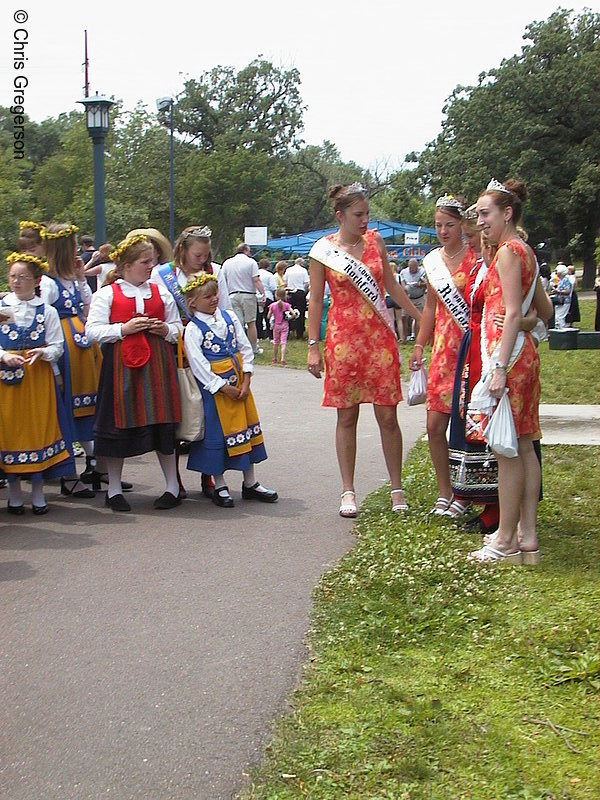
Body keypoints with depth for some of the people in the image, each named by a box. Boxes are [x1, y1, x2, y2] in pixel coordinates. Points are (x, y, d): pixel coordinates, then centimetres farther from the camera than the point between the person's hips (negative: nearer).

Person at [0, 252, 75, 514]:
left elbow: (57, 346, 1)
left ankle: (38, 493, 13)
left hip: (38, 377, 0)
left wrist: (42, 352, -18)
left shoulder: (47, 311, 3)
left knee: (38, 428, 2)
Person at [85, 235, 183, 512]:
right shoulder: (107, 294, 4)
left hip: (157, 363, 2)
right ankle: (114, 489, 16)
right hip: (121, 364, -2)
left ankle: (172, 487, 14)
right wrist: (124, 328, -14)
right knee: (119, 424, 2)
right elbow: (92, 331, -3)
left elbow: (177, 327, 19)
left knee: (163, 423, 2)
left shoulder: (160, 292, 15)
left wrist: (166, 330, -3)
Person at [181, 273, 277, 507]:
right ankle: (220, 486, 14)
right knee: (217, 433, 1)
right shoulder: (193, 329, -10)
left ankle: (250, 483, 22)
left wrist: (246, 382, -4)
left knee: (246, 426, 11)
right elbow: (199, 366, -16)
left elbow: (246, 348, 5)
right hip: (214, 388, -6)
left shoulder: (229, 317, 5)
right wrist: (225, 388, -17)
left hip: (240, 383, 6)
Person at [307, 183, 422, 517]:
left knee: (388, 415, 1)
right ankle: (348, 492, 12)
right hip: (343, 338, -2)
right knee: (347, 417, 4)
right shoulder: (323, 250, -1)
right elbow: (316, 300, 2)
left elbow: (390, 284, 17)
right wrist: (313, 346, -3)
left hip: (380, 337, 2)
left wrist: (420, 315, 18)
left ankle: (397, 489, 11)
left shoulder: (375, 241, 7)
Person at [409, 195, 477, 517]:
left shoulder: (477, 257, -5)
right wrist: (419, 345, 18)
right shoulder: (433, 260, 12)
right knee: (435, 425, 2)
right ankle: (444, 492, 16)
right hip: (443, 349, 5)